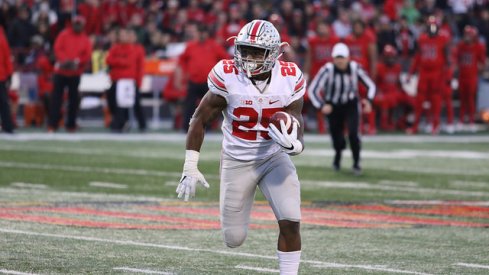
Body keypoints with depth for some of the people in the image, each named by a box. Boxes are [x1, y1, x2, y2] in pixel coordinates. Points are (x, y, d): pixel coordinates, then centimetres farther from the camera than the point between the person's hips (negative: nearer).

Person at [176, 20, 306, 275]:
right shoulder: (228, 77, -19)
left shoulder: (290, 79, -13)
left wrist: (293, 144, -31)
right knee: (234, 239, 4)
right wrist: (190, 167, -11)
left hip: (275, 158, 1)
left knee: (290, 223, -17)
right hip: (236, 162, -1)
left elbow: (296, 123, -6)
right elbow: (200, 119, -9)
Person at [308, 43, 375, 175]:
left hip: (351, 105, 0)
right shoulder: (327, 70, -24)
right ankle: (338, 154, 43)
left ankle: (356, 163, -1)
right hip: (333, 107, 0)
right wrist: (322, 105, -40)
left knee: (353, 133, -19)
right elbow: (313, 90, -25)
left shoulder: (355, 68, -17)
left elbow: (370, 85, -5)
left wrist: (368, 100, -24)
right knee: (337, 139, 5)